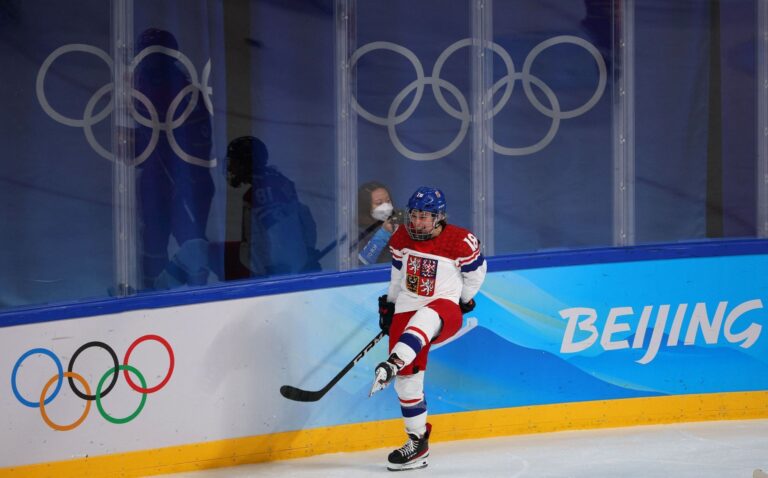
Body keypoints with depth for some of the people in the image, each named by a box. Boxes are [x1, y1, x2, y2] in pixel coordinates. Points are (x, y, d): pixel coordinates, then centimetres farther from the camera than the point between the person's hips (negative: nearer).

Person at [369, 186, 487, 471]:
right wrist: (389, 304, 23)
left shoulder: (460, 241, -10)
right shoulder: (402, 238, 4)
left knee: (425, 317, -43)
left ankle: (393, 363, -63)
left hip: (445, 311, -5)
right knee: (407, 379, 0)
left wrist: (465, 300, 12)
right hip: (406, 309, 5)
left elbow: (476, 270, 6)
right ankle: (417, 442, 12)